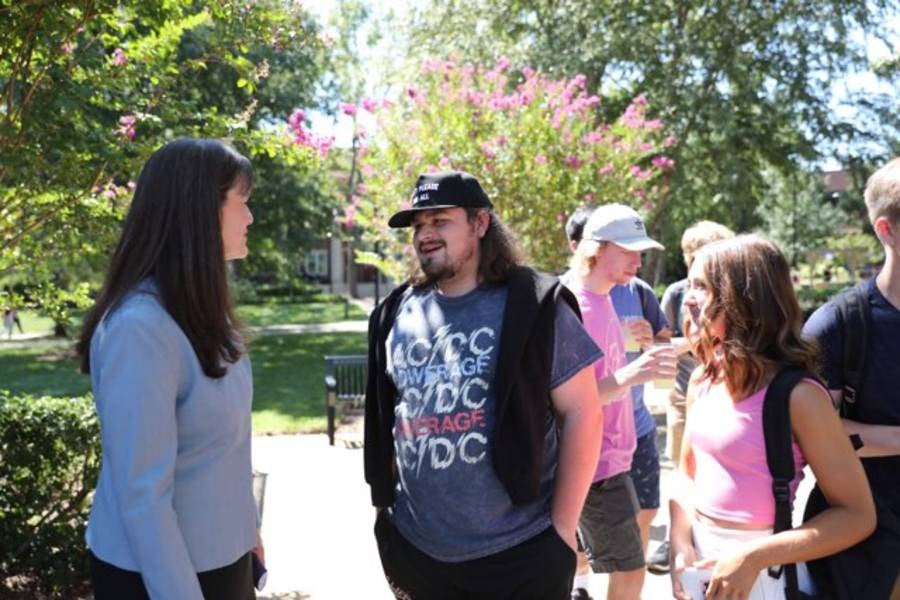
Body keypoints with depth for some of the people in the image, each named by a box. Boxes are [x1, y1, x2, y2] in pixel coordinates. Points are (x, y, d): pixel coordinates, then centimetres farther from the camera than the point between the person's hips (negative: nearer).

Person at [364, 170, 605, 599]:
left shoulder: (533, 308, -8)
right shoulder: (397, 313, 5)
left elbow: (581, 414, -8)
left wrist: (562, 526, -9)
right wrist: (385, 504, 12)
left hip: (519, 553, -4)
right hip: (412, 549, 4)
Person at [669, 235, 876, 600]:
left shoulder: (797, 394, -18)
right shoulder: (702, 381, 0)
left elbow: (857, 515, -16)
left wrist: (754, 558, -22)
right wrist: (681, 544, -7)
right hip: (699, 560, 6)